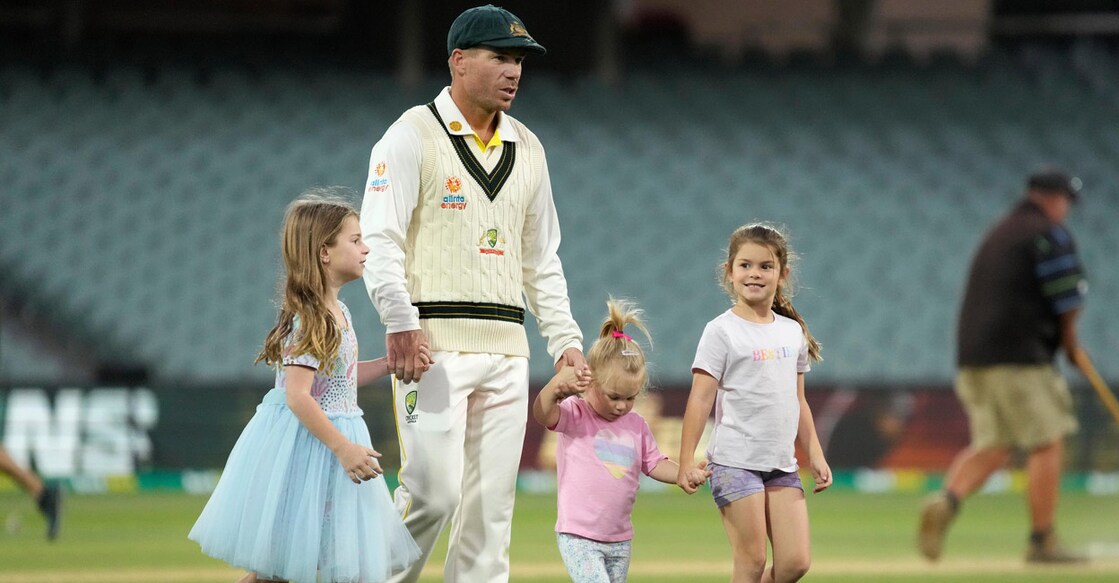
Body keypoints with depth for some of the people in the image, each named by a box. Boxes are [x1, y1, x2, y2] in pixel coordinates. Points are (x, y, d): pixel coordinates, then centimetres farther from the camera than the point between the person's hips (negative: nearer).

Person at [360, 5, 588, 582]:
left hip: (507, 349, 6)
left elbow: (542, 259, 22)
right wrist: (400, 321, -22)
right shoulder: (413, 136, -2)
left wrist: (565, 339, 13)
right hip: (433, 342, -6)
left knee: (492, 502, 4)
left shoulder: (527, 149, 17)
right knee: (433, 491, -14)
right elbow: (379, 238, -9)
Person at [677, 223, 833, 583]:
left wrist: (815, 455, 16)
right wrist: (686, 461, -13)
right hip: (735, 461, -5)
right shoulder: (722, 331, -5)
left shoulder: (793, 332, 11)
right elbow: (700, 399, -8)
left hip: (782, 465, 5)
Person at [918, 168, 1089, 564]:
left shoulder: (996, 234, 23)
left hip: (971, 356, 8)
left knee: (991, 448, 7)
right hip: (1017, 356, -8)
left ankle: (947, 500, -20)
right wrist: (1069, 343, 9)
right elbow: (1067, 300, -10)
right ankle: (1042, 542, -1)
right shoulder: (1049, 234, -3)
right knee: (1048, 442, -1)